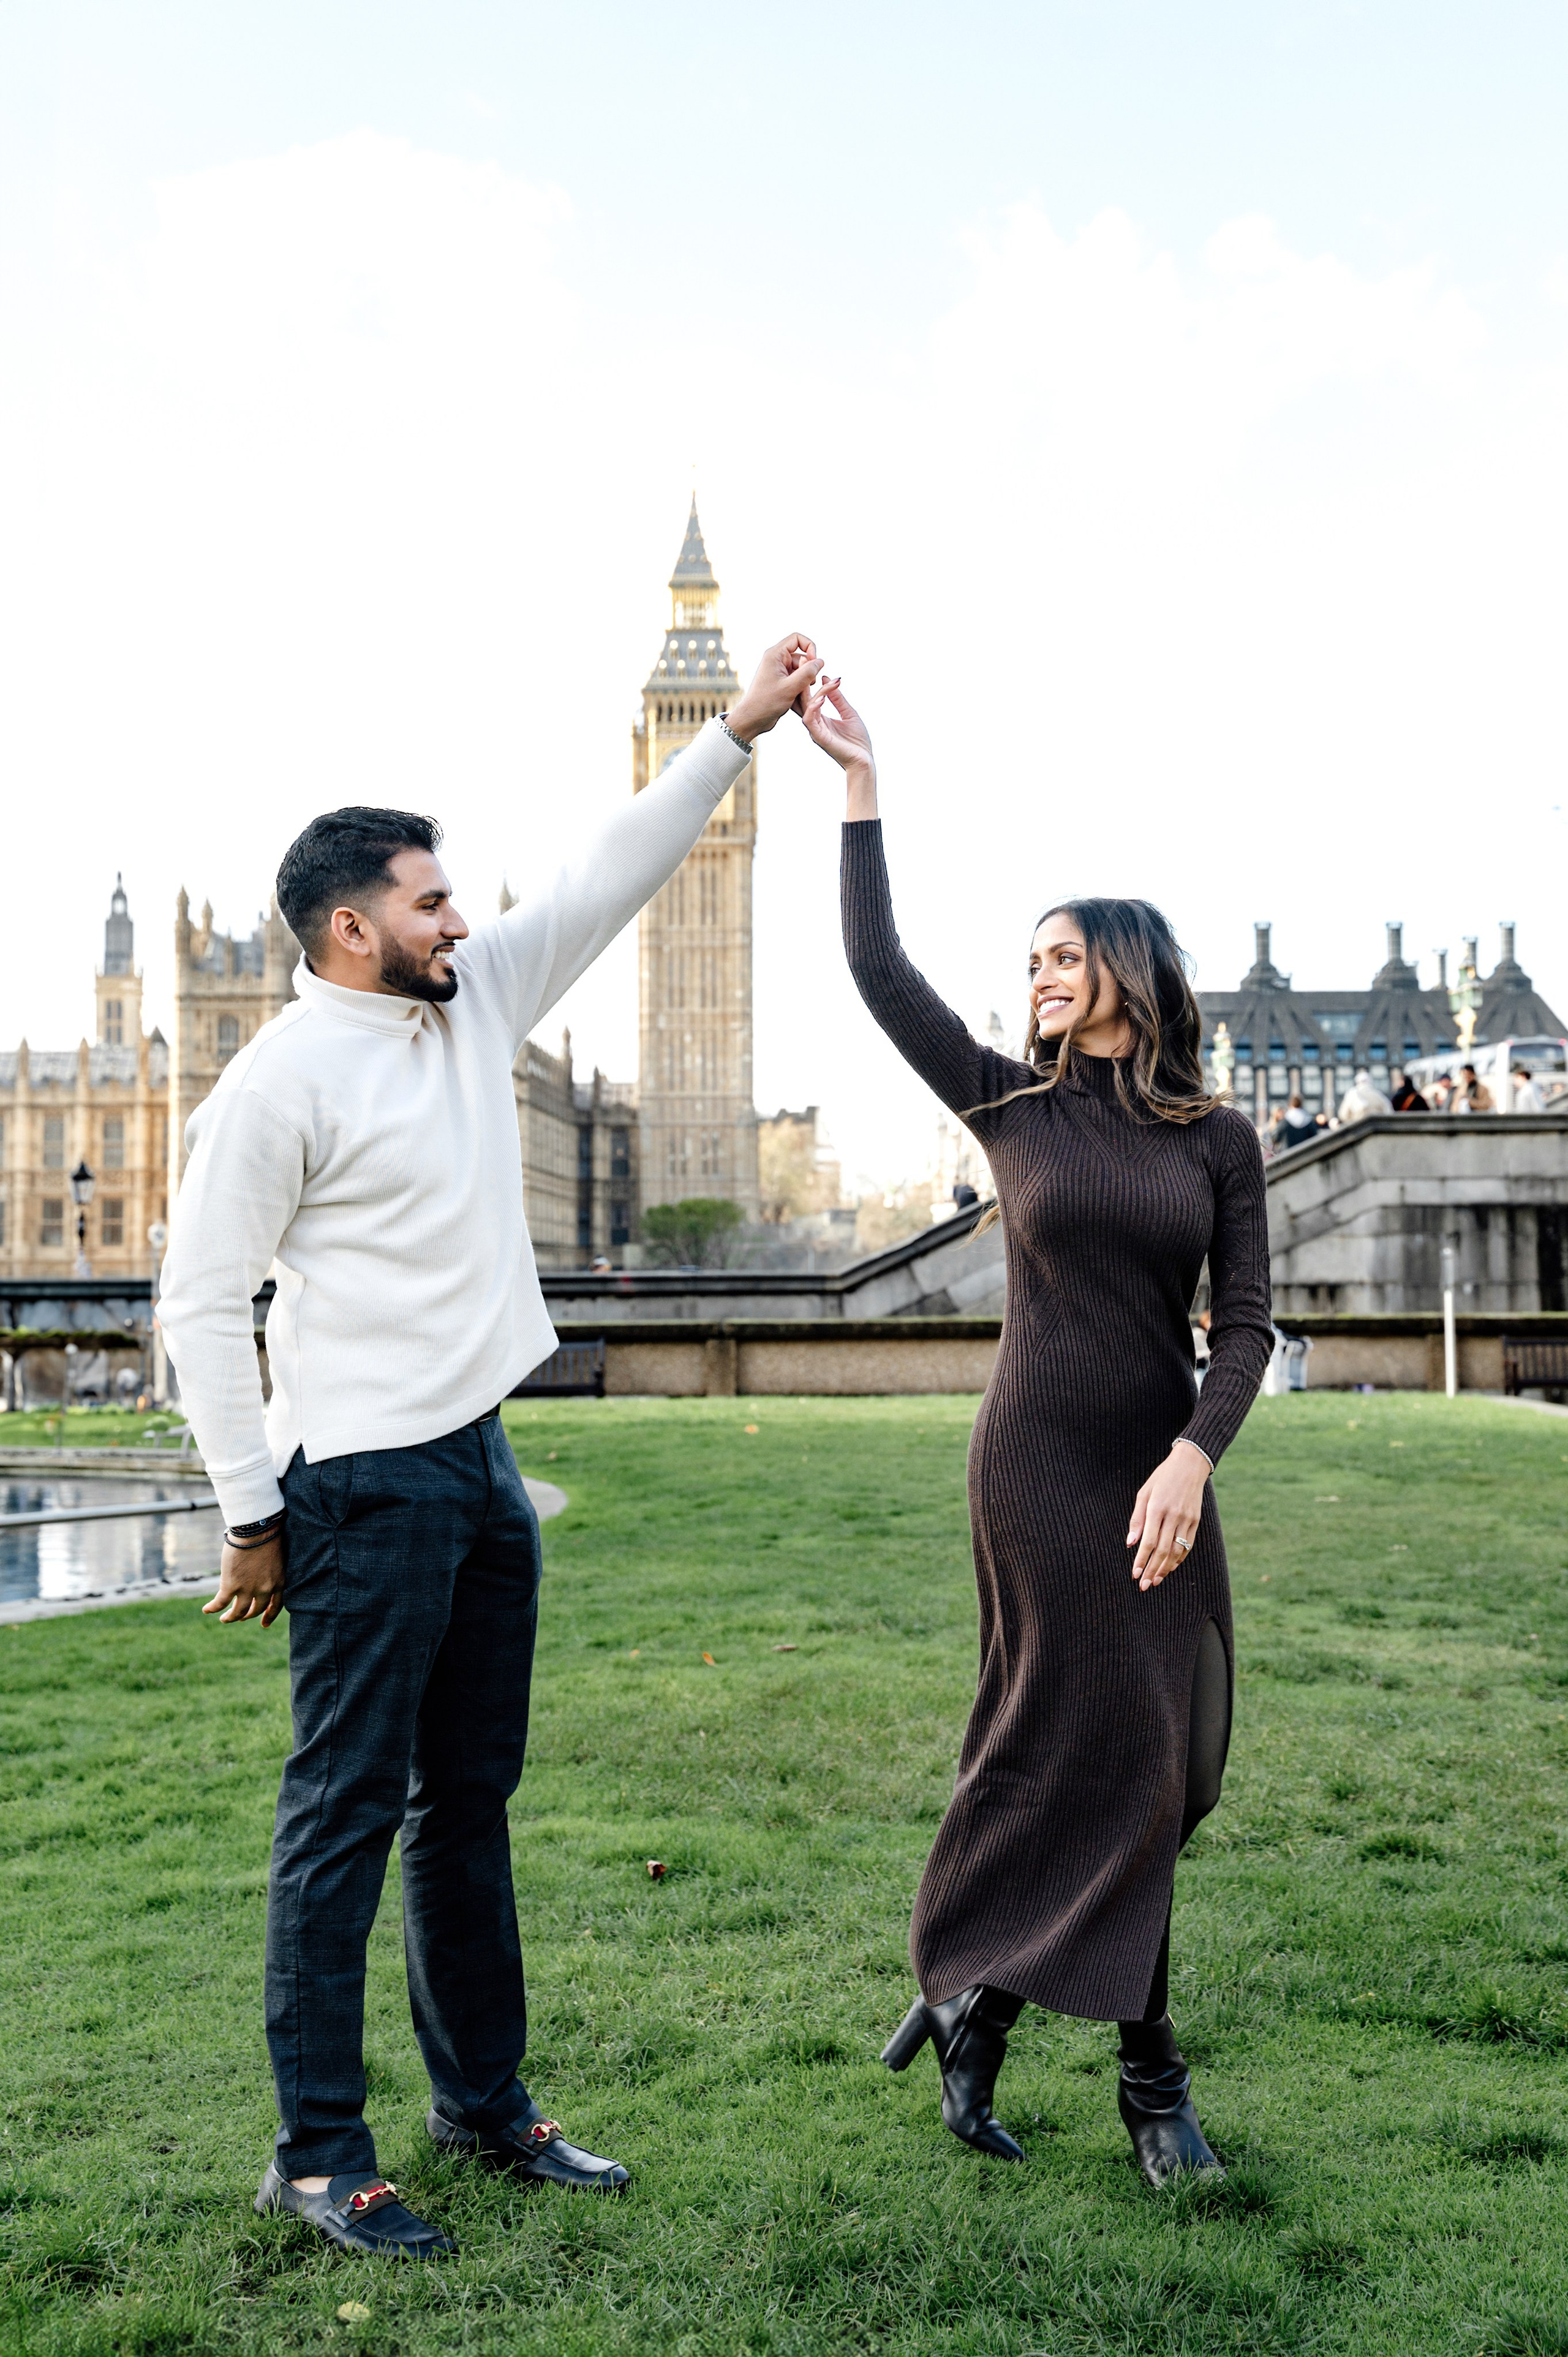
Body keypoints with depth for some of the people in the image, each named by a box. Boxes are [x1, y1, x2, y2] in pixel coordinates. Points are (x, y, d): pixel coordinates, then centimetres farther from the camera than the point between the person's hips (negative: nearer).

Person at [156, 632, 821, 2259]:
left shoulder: (475, 1005, 10)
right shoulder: (282, 1080, -12)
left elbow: (604, 884, 12)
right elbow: (202, 1302, -11)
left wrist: (737, 735, 7)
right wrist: (251, 1514, -12)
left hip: (480, 1462, 8)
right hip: (364, 1484, -8)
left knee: (471, 1797, 15)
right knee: (347, 1810, -1)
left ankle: (485, 2102, 29)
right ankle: (317, 2156, 12)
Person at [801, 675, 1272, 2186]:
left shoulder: (1220, 1140, 4)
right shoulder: (1014, 1108, 1)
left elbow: (1244, 1325, -1)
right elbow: (877, 970, -3)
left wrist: (1191, 1457, -16)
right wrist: (859, 782, -5)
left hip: (1164, 1469, 3)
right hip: (1041, 1466, -3)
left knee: (1148, 1763, 8)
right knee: (1110, 1751, -1)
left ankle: (979, 2002, 23)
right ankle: (1146, 2076, 12)